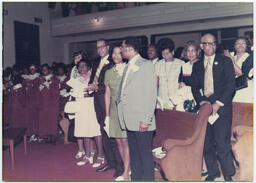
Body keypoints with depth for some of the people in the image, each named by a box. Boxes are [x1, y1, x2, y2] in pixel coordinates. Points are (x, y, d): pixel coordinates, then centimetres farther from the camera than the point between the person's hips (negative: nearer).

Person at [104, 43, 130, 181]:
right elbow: (107, 94, 13)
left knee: (125, 141, -4)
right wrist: (107, 115, 12)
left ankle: (126, 173, 6)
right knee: (119, 142, 9)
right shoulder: (108, 72, 10)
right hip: (114, 110, 5)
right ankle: (128, 168, 23)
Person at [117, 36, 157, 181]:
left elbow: (151, 95, -13)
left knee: (145, 155, -2)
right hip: (130, 120, 8)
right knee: (134, 155, 15)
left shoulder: (146, 65, -7)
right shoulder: (128, 67, 17)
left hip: (141, 121, -8)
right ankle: (136, 178, 26)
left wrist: (145, 120, -17)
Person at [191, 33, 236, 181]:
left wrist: (218, 103, -11)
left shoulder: (225, 61, 5)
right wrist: (201, 101, -6)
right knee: (207, 143, 7)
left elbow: (231, 84, -3)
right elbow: (194, 86, 12)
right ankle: (213, 172, 23)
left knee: (222, 143, -8)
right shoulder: (197, 65, 15)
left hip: (221, 107, -3)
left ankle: (228, 175, 8)